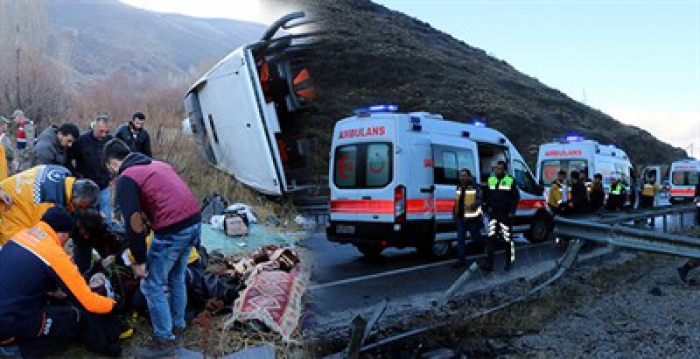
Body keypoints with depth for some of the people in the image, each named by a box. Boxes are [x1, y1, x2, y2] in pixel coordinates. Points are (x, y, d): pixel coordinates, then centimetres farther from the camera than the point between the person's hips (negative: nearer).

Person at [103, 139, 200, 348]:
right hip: (194, 221, 8)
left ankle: (164, 337, 19)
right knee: (177, 278, 26)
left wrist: (139, 260, -2)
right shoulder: (159, 164, 21)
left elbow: (134, 223, -10)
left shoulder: (125, 179, -3)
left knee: (152, 285, 10)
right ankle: (178, 324, 40)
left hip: (172, 230, -8)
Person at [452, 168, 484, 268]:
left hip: (472, 217, -6)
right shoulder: (459, 188, 14)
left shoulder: (475, 187, -8)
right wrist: (454, 213, 18)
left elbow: (479, 199, -17)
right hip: (460, 217, 6)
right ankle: (461, 261, 8)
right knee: (460, 239, 3)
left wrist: (472, 206, -34)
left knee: (476, 237, 4)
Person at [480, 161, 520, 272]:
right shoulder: (490, 180, 8)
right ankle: (489, 263, -3)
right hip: (493, 214, 3)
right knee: (491, 238, -3)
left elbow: (516, 197, -4)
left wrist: (512, 212, -10)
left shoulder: (510, 181, -5)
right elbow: (486, 196, 17)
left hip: (506, 214, -3)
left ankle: (509, 262, 21)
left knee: (507, 238, 6)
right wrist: (487, 207, 5)